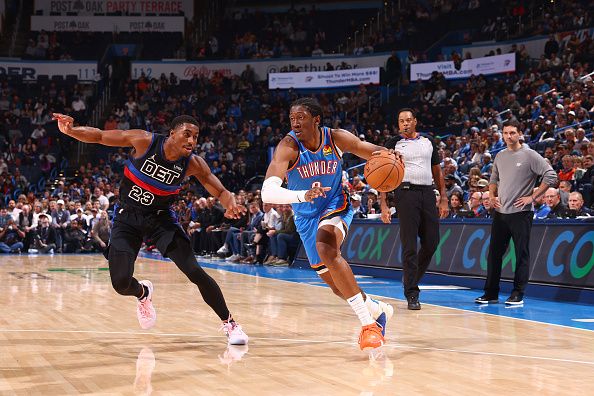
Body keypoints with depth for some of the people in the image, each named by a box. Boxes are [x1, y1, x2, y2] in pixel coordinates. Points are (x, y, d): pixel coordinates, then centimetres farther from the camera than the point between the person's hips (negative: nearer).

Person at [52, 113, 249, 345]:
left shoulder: (193, 164, -16)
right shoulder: (144, 141, -21)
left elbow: (221, 192, -9)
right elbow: (99, 136, -13)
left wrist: (230, 204, -33)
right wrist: (69, 130, -30)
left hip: (160, 218, 0)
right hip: (127, 217, 0)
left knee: (194, 271, -16)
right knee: (121, 283, -11)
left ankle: (229, 323, 1)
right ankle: (143, 293, 28)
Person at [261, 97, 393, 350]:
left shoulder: (336, 138, -16)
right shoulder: (288, 147, -24)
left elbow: (375, 153, -2)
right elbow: (267, 192, -37)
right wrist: (304, 195, -55)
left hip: (335, 207, -2)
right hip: (306, 216, 2)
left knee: (326, 250, -34)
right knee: (337, 285, 9)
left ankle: (368, 323, -30)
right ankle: (377, 310, 38)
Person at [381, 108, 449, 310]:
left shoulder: (428, 142, 15)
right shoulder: (393, 144, 3)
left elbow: (437, 172, 19)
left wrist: (443, 199, 10)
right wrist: (383, 205, -9)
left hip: (427, 193, 5)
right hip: (406, 193, -4)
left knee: (431, 242, 4)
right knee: (409, 246, -7)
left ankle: (411, 278, 25)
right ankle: (412, 295, -3)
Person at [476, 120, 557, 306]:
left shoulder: (530, 155, -5)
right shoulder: (500, 156, 13)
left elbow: (551, 176, -10)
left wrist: (532, 197, -11)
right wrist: (492, 196, 8)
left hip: (521, 213, -6)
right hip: (500, 212, 6)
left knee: (521, 254, -2)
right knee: (494, 253, 8)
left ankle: (518, 294, 4)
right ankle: (491, 293, 16)